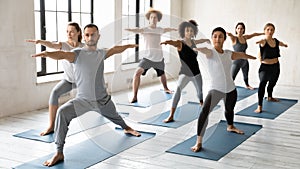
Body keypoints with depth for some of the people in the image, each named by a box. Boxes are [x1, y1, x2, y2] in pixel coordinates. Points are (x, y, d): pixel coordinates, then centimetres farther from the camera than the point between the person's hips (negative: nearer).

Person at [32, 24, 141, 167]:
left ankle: (126, 128, 68)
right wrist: (47, 53, -53)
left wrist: (128, 46, 37)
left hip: (103, 100, 4)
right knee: (62, 112, -30)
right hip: (83, 100, -4)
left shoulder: (102, 53, 1)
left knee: (115, 117, 29)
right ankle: (59, 153, -24)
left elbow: (115, 49, 22)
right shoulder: (77, 53, -12)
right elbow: (62, 55, -33)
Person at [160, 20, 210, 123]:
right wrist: (167, 42, -62)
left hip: (196, 73, 6)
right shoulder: (180, 43, -13)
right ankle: (171, 116, -25)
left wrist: (206, 40, 51)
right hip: (185, 73, -5)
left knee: (200, 92, 20)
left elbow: (199, 41, 28)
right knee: (178, 89, -25)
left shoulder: (193, 42, 3)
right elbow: (174, 43, -38)